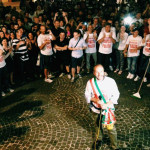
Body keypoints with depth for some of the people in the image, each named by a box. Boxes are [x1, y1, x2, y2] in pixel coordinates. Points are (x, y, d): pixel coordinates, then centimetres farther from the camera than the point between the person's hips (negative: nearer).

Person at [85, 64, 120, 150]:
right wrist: (95, 100, -21)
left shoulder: (111, 81, -16)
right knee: (98, 126, 24)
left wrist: (107, 104, -21)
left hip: (108, 109, -2)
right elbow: (87, 95, -2)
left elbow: (116, 94, -9)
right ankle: (99, 139, 53)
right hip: (95, 110, 2)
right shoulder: (90, 82, -12)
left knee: (111, 128, 6)